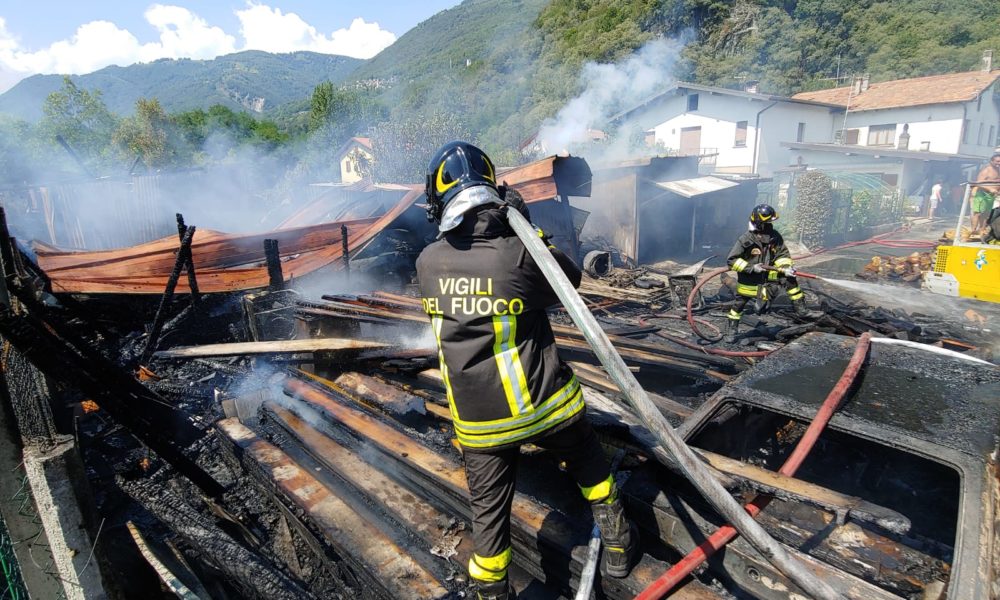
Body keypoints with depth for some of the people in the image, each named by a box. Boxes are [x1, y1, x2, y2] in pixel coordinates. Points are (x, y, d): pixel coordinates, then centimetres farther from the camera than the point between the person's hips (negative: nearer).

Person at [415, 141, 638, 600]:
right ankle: (616, 545, 43)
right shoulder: (520, 255, -21)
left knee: (489, 508, 19)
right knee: (586, 457, 28)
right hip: (542, 403, -2)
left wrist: (505, 236, 7)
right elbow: (571, 278, -2)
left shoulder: (426, 263, -9)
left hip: (477, 420, 2)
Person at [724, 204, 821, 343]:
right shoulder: (746, 239, -21)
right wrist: (751, 268, -26)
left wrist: (786, 268, -17)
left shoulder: (775, 237, -7)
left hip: (767, 272, 4)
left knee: (789, 278, -12)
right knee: (738, 304, 3)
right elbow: (731, 259, -20)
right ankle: (731, 331, 20)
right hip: (748, 277, -4)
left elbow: (782, 255, 3)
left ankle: (801, 309, -1)